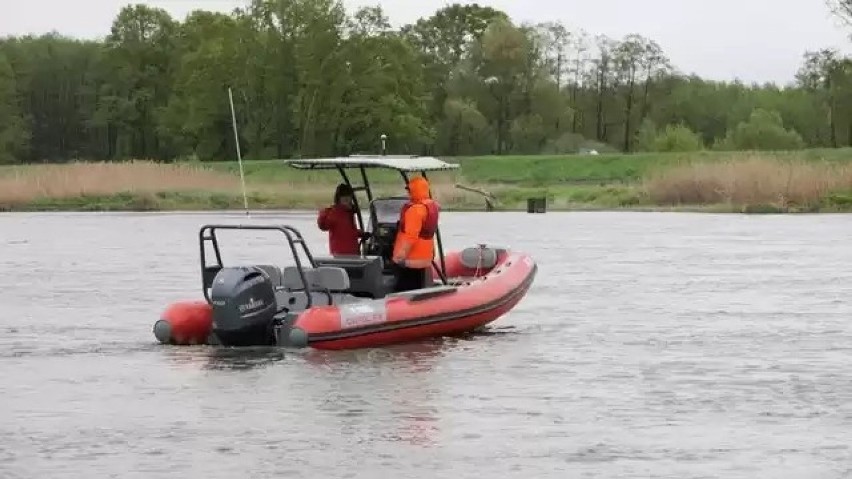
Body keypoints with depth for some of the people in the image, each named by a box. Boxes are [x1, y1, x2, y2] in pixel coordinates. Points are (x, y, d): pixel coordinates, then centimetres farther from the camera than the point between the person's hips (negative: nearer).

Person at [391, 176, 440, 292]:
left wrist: (401, 256, -26)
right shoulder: (432, 206, 9)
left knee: (404, 291, -5)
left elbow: (411, 235, -26)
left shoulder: (416, 209, -21)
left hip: (411, 259, -9)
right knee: (418, 290, 15)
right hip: (424, 259, 9)